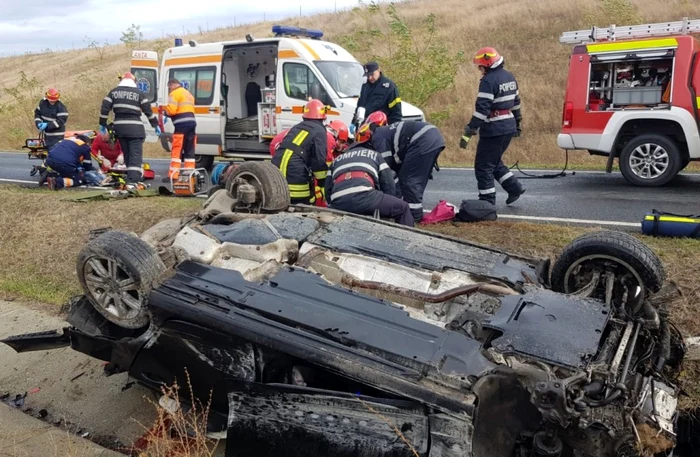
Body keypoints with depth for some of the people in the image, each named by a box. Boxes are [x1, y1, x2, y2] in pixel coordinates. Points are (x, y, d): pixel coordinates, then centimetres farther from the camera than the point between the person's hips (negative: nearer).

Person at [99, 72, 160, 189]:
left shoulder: (113, 92, 12)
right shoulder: (139, 93, 3)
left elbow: (105, 108, 7)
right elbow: (148, 110, 1)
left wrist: (103, 124, 16)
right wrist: (155, 125, 8)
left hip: (119, 127, 4)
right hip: (135, 128, -4)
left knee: (127, 155, 15)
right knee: (136, 156, -6)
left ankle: (132, 178, 21)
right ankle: (132, 181, -17)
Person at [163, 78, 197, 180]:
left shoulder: (175, 93, -2)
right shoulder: (188, 93, 26)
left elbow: (171, 110, -13)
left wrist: (166, 114, 8)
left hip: (182, 124, -8)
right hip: (192, 122, 8)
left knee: (176, 150, -6)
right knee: (189, 151, 9)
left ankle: (173, 175, -7)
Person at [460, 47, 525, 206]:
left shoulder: (488, 80, -17)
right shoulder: (509, 77, 12)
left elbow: (482, 109, -23)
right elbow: (516, 102, 20)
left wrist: (468, 133, -23)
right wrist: (517, 123, 30)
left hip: (493, 130, -9)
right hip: (509, 127, 9)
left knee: (483, 166, 0)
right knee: (495, 162, 23)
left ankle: (487, 202, 2)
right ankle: (515, 187, 20)